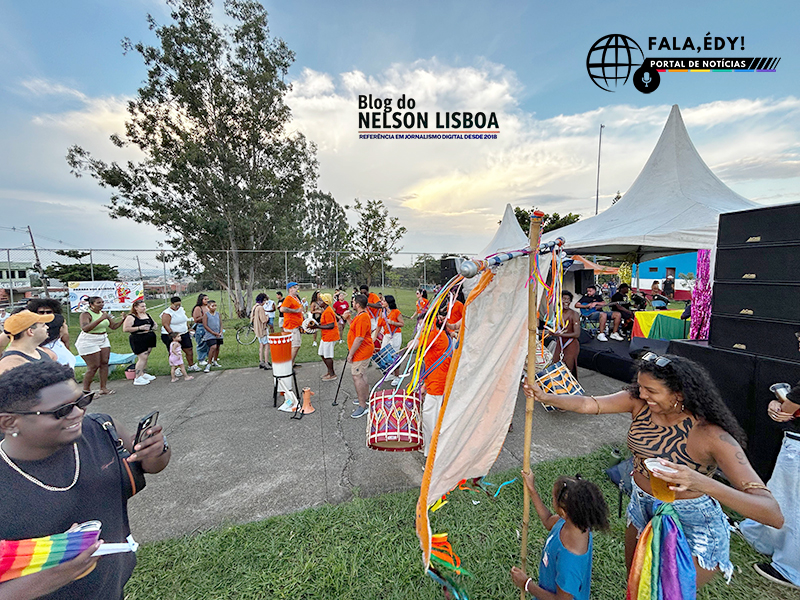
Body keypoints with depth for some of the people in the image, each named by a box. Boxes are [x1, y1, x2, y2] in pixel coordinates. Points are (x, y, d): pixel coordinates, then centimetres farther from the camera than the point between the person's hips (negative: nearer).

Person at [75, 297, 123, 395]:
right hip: (89, 343, -7)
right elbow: (85, 328, -30)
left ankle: (103, 388, 7)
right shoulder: (85, 314, -14)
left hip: (103, 341, 7)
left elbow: (114, 326, 11)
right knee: (94, 366, -5)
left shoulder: (103, 313, 6)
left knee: (104, 363, 2)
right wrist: (100, 319, -34)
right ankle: (86, 389, 13)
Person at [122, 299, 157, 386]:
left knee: (145, 357, 13)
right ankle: (137, 378, -4)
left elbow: (154, 323, 26)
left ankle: (143, 374, 24)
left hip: (149, 339, 7)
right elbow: (125, 329, -16)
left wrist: (154, 327, 3)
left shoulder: (147, 315, 13)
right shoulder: (131, 317, -8)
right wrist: (140, 328, -21)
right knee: (142, 357, -11)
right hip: (138, 340, -7)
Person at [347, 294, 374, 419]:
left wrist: (351, 354, -21)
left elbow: (359, 338, -26)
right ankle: (366, 398, 38)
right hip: (363, 351, 11)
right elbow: (355, 328, 21)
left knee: (357, 376, -8)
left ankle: (363, 406, -1)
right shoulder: (363, 314, 10)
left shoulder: (362, 318, -24)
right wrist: (349, 319, 10)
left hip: (361, 352, -11)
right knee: (361, 375, 22)